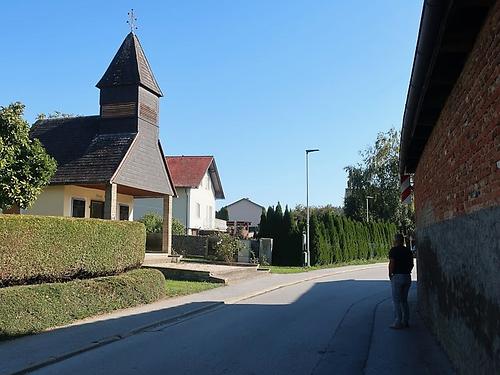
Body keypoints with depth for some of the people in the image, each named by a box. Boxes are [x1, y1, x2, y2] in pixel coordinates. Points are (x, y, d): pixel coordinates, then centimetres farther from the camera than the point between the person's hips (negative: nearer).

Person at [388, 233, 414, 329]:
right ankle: (406, 322, 18)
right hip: (407, 277, 6)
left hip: (397, 277, -6)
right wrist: (407, 272, 16)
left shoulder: (393, 250, -9)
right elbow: (411, 264, 10)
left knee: (396, 301, 0)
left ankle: (398, 323, 1)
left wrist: (390, 275, -4)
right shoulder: (408, 251, 10)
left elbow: (391, 264, -15)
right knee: (404, 300, 15)